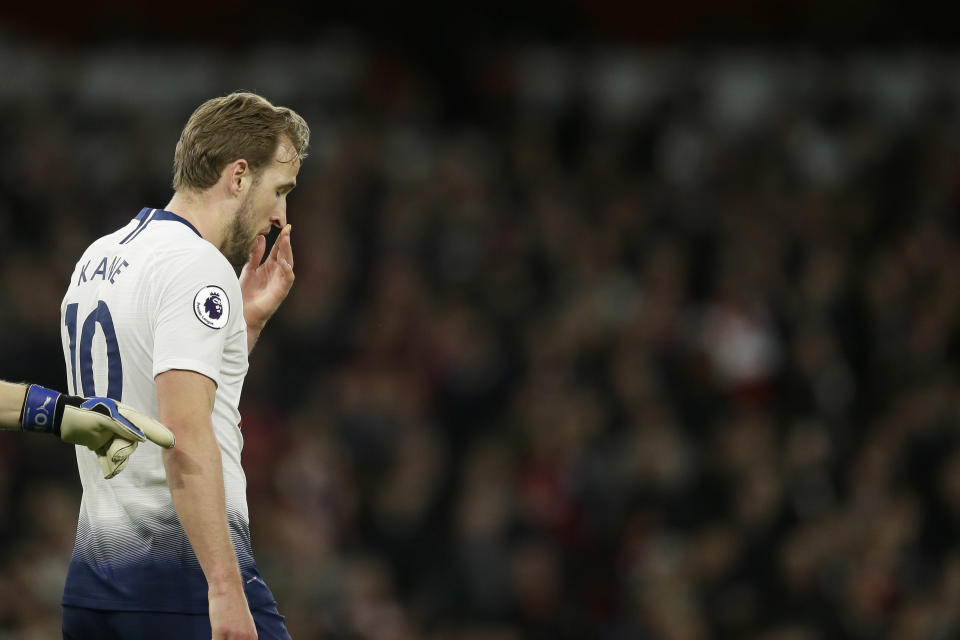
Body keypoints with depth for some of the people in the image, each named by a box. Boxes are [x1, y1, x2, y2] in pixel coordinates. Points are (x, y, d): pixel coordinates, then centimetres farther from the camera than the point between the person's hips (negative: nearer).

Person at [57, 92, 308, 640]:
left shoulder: (95, 260, 16)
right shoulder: (196, 266, -11)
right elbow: (186, 437, -21)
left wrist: (249, 318, 19)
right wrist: (225, 587, -24)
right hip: (186, 575, -9)